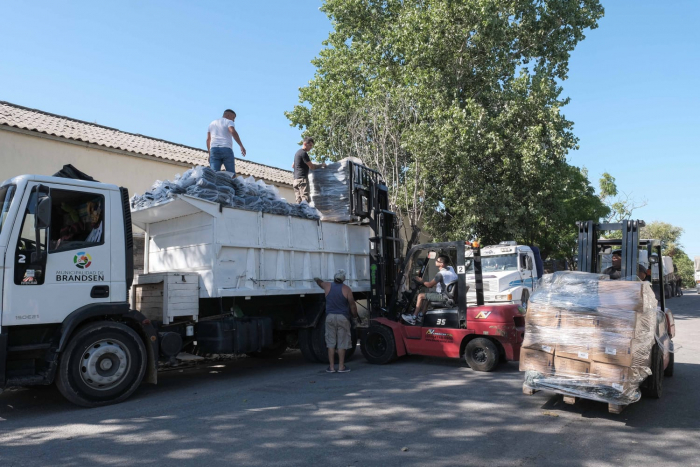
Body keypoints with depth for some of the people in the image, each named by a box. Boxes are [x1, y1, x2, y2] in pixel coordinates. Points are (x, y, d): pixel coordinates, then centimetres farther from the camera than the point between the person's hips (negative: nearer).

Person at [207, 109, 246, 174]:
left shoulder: (212, 123, 25)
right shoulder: (229, 122, 7)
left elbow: (208, 139, 20)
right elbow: (233, 132, -14)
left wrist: (209, 154, 23)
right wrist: (241, 146, -19)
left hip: (214, 150, 4)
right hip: (226, 150, -4)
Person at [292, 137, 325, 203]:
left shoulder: (298, 152, 22)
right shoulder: (303, 153, -8)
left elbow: (293, 165, 35)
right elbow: (312, 167, -9)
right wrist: (322, 165, 5)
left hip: (296, 179, 10)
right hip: (302, 179, -10)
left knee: (299, 201, 2)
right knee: (305, 200, -18)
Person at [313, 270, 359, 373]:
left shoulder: (327, 286, 3)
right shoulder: (347, 289, -4)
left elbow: (320, 282, 26)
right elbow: (352, 305, -4)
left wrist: (316, 279, 49)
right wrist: (355, 315, 13)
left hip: (330, 317, 2)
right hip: (343, 318, -2)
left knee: (331, 343, 7)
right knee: (342, 343, 3)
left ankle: (331, 367, 9)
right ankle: (341, 367, 7)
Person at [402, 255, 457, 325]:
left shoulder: (440, 274, -23)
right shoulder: (450, 268, 0)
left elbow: (429, 285, -15)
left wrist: (421, 281, 2)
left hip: (444, 296, -9)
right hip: (451, 294, 9)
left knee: (421, 296, -2)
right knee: (427, 295, 24)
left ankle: (413, 318, 4)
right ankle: (421, 316, 25)